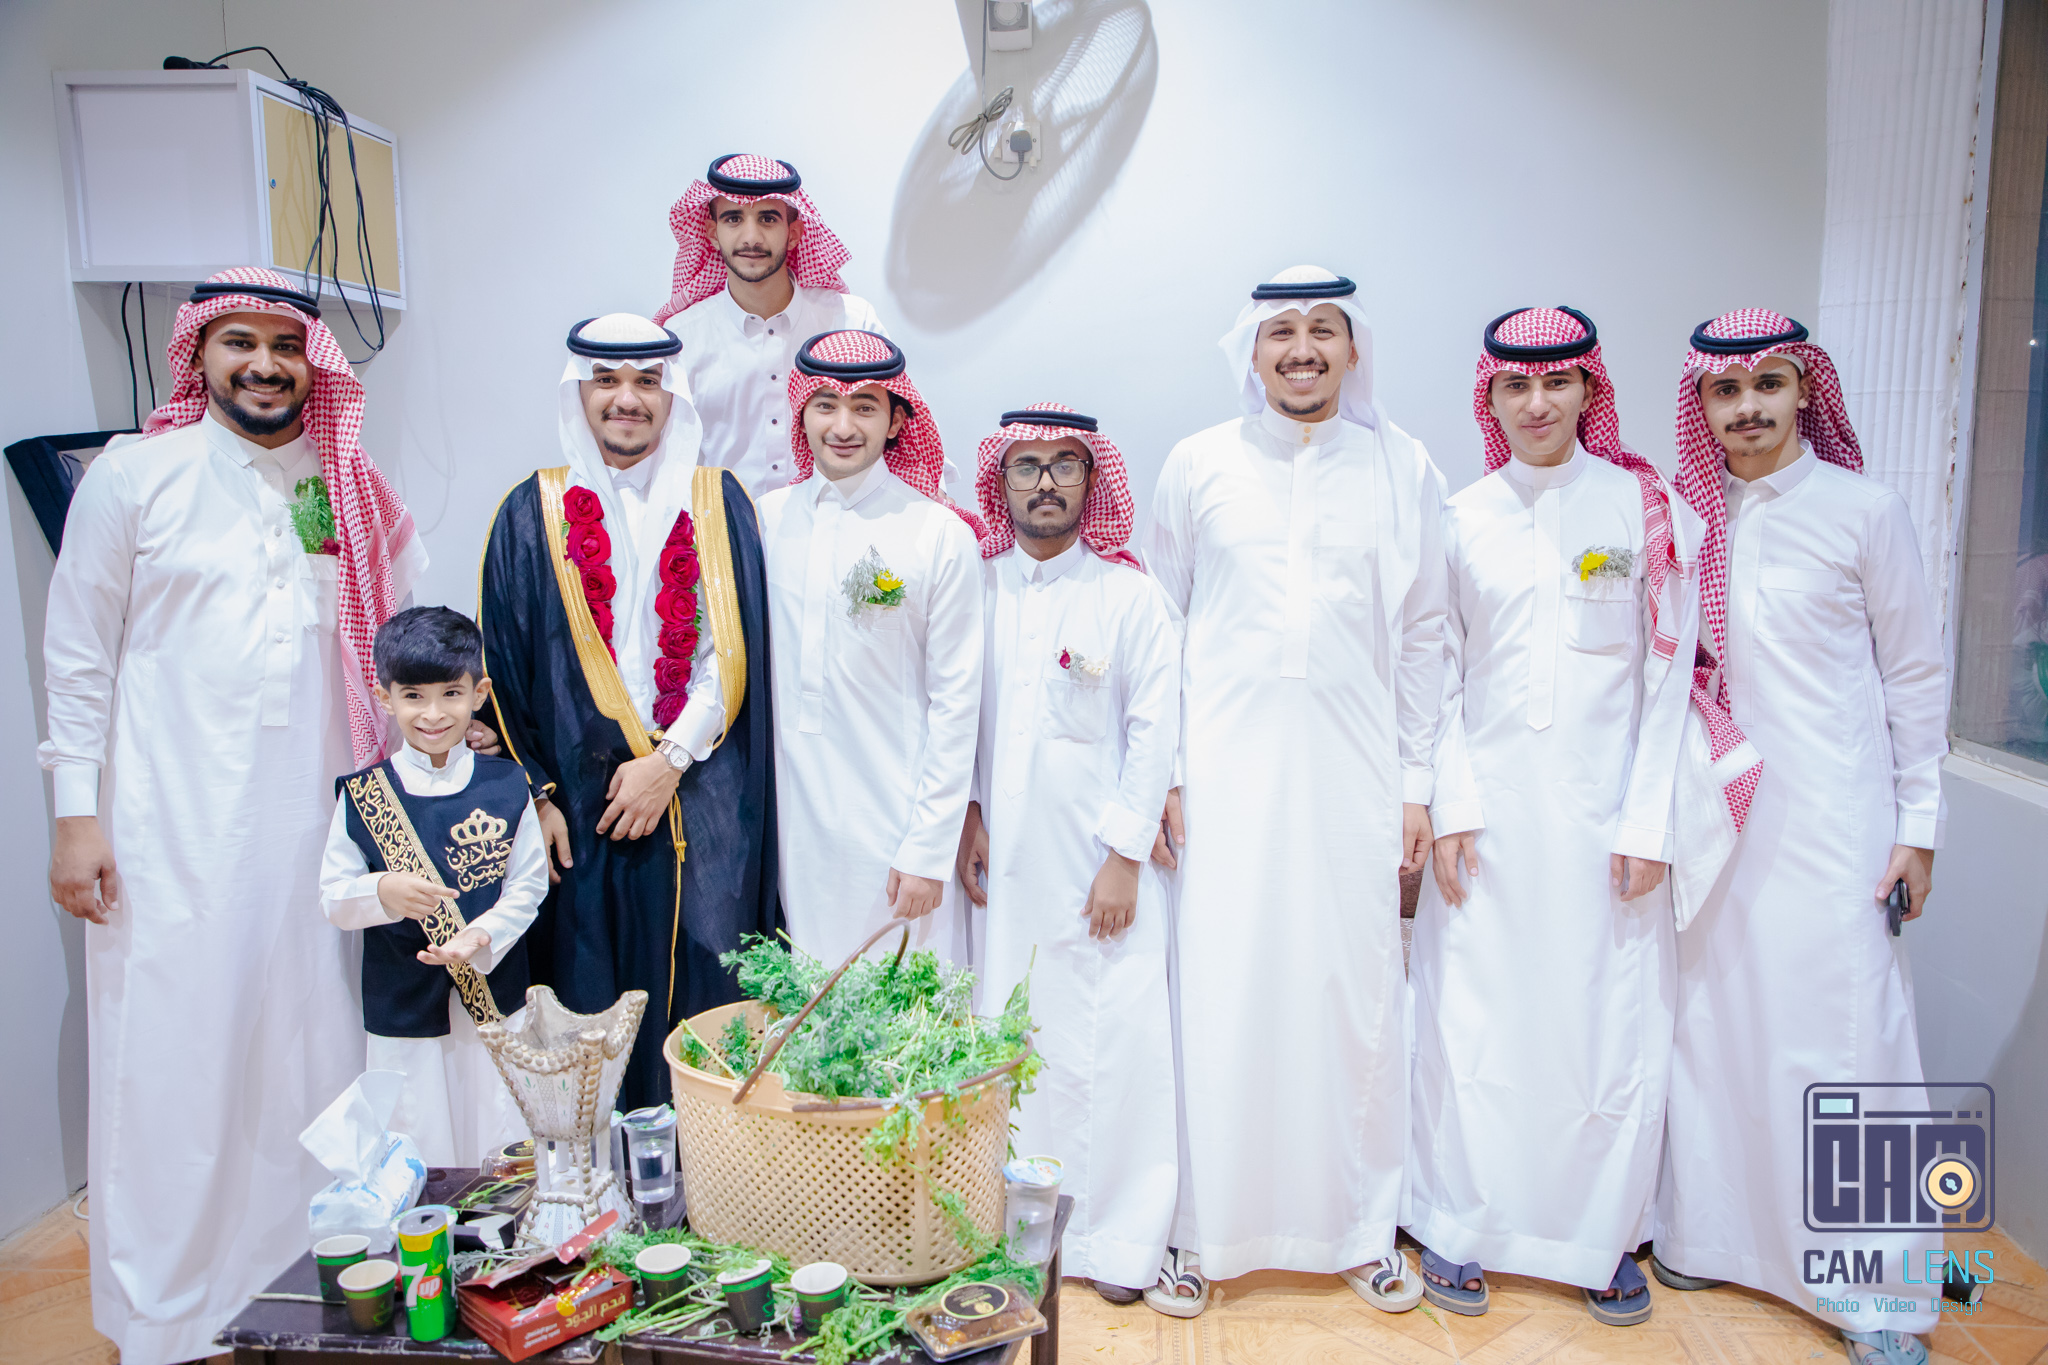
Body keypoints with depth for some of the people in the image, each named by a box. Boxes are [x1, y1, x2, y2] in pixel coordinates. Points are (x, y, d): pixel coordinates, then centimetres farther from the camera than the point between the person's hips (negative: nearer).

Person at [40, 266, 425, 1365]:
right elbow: (79, 660, 1)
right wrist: (77, 814, -3)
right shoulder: (132, 478, 1)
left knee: (312, 1053, 9)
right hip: (171, 833, -2)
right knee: (170, 1066, 3)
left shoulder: (355, 491, 9)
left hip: (314, 822, 3)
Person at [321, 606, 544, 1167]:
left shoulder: (506, 786, -2)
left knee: (506, 1150, 10)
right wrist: (382, 893, -24)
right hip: (403, 1011, 0)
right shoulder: (363, 795, -4)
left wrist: (479, 938, -19)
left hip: (497, 1002, 1)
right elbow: (333, 898, -3)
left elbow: (528, 885, -2)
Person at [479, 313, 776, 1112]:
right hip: (582, 805, 0)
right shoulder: (535, 512, 7)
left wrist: (671, 757, -9)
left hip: (703, 803, 0)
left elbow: (736, 654, 1)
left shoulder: (717, 502, 6)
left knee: (701, 995, 2)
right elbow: (503, 666, 5)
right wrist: (533, 794, -2)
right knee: (591, 997, 3)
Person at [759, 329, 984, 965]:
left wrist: (928, 852, -9)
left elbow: (956, 704, -6)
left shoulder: (942, 535, -7)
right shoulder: (767, 518, 3)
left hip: (895, 828, -3)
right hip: (792, 819, 3)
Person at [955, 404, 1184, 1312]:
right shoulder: (973, 590, 6)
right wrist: (966, 813, 0)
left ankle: (1117, 1236, 14)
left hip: (1101, 861, -2)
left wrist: (1124, 856, -7)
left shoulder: (1131, 596, 0)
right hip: (1004, 858, 2)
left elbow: (1154, 732, -2)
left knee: (1119, 1042, -2)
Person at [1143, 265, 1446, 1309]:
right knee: (1221, 994, 2)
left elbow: (1423, 636, 9)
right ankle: (1208, 1226, 20)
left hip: (1355, 773, 1)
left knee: (1357, 994, 6)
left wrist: (1417, 782, 5)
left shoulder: (1404, 468, 7)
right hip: (1228, 772, 0)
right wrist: (1162, 771, 1)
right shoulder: (1199, 464, 5)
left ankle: (1359, 1229, 25)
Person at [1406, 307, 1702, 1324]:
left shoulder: (1647, 508, 1)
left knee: (1613, 1021, 5)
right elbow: (1439, 676, 5)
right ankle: (1460, 1228, 21)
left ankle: (1605, 1238, 24)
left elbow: (1669, 676, -1)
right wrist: (1450, 804, -4)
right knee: (1472, 1018, 5)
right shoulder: (1460, 520, 5)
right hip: (1490, 810, 1)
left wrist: (1647, 820, -6)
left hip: (1604, 810, -1)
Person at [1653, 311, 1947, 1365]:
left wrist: (1919, 824, -1)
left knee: (1839, 1029, 0)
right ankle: (1708, 1229, 26)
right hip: (1713, 806, 3)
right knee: (1710, 1015, 9)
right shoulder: (1686, 515, 5)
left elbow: (1916, 673, 1)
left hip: (1830, 813, -3)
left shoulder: (1862, 509, -3)